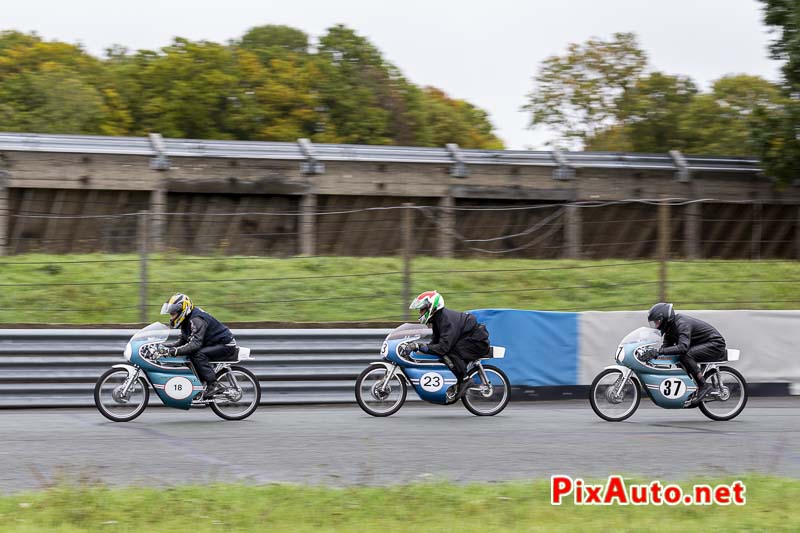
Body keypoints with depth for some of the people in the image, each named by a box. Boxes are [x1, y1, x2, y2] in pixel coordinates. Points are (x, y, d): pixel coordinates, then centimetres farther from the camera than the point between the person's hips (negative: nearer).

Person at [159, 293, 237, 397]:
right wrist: (167, 346, 0)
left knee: (197, 354, -30)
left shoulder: (196, 319, -24)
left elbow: (195, 343, -35)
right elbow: (183, 341, 16)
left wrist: (175, 351, -40)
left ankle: (214, 385, -28)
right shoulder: (187, 320, 8)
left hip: (226, 345, -11)